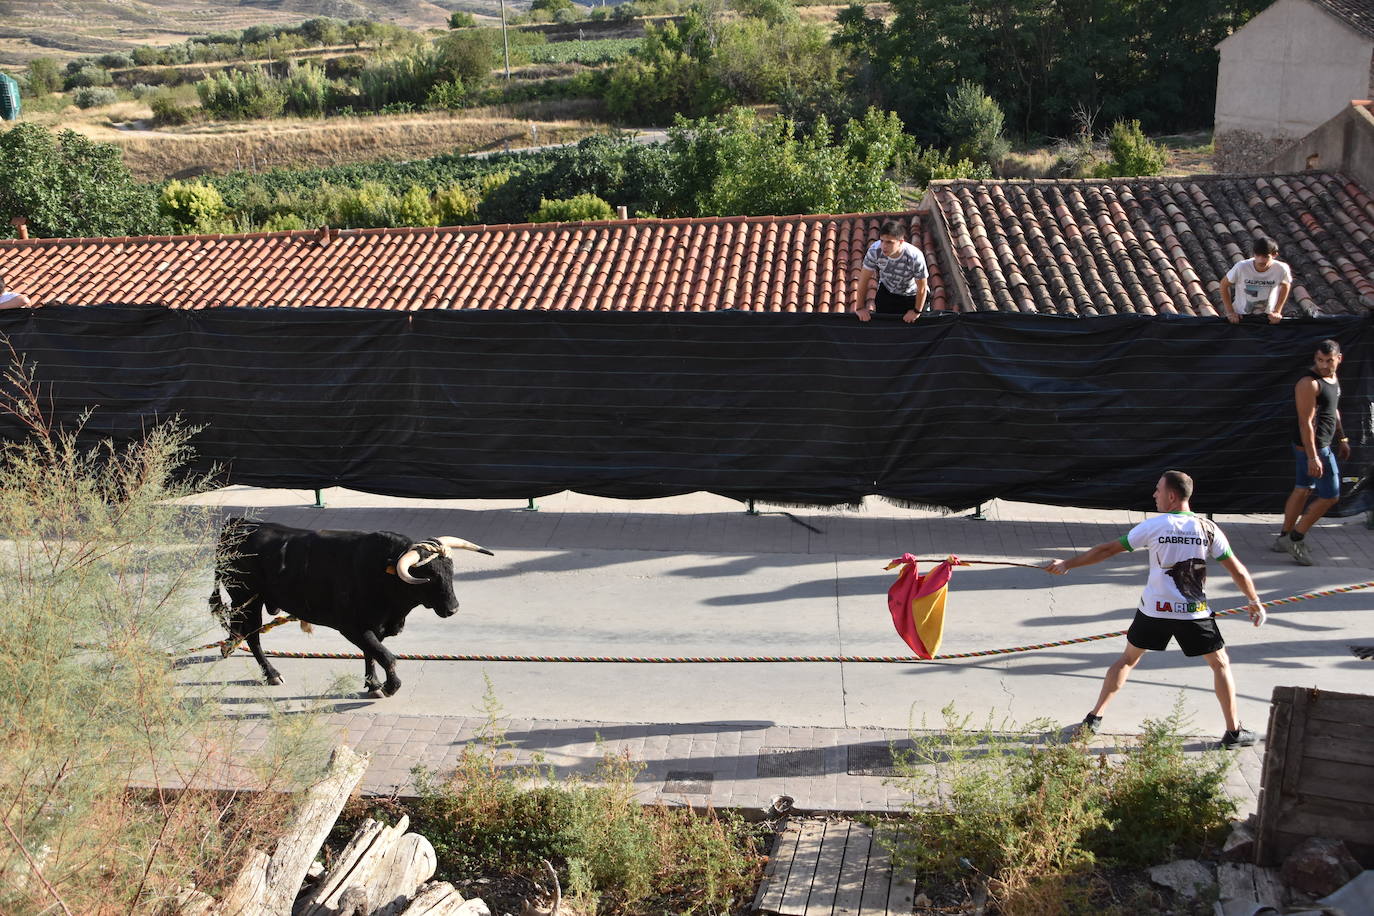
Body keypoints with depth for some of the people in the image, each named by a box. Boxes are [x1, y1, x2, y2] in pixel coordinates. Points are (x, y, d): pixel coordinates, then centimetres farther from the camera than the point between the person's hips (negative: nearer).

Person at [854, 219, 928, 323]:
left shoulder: (915, 257, -39)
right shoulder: (875, 250, -32)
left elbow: (922, 288, -23)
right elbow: (864, 279, -19)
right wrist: (860, 308, -13)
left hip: (910, 295, -2)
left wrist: (916, 311, -12)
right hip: (886, 290, 2)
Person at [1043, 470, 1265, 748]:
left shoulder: (1153, 526, -6)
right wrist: (1255, 602, 15)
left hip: (1155, 610, 0)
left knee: (1127, 659, 18)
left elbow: (1107, 550, -3)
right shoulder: (1208, 529, -3)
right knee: (1220, 663, 17)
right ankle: (1234, 731, 15)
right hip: (1194, 612, 0)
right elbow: (1238, 571, 0)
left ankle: (1094, 719, 16)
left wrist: (1067, 564, 6)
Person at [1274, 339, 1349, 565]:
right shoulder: (1309, 383, -22)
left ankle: (1284, 539, 24)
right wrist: (1313, 458, -27)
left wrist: (1342, 439, 26)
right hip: (1312, 446, -10)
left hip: (1323, 444, 10)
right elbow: (1306, 422, -25)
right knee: (1330, 496, -5)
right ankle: (1295, 538, 3)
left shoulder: (1333, 378, 9)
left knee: (1303, 490, 15)